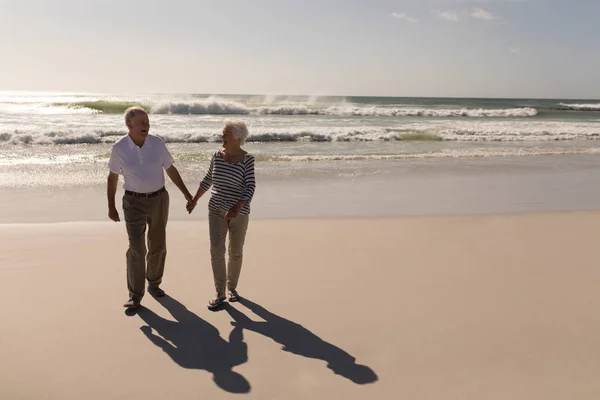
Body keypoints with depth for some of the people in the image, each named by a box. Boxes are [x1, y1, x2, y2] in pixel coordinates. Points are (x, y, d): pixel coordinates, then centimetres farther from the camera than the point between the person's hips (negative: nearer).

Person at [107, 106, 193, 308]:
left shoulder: (157, 143, -6)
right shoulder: (119, 147, -10)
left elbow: (171, 169, 5)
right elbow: (112, 177, 1)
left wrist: (186, 193, 6)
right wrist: (111, 207, 0)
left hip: (159, 199, 2)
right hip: (134, 203, -2)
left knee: (158, 246, 11)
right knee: (136, 249, -8)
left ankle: (153, 283, 32)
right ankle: (135, 295, 3)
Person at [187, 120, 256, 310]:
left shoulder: (247, 159, -12)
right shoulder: (217, 155, 1)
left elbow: (250, 187, -17)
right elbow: (208, 179, 13)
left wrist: (236, 207, -31)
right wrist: (194, 200, 13)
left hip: (239, 212, -3)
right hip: (217, 210, 3)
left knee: (236, 252, 7)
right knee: (216, 250, -6)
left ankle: (232, 287, 28)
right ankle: (220, 293, 3)